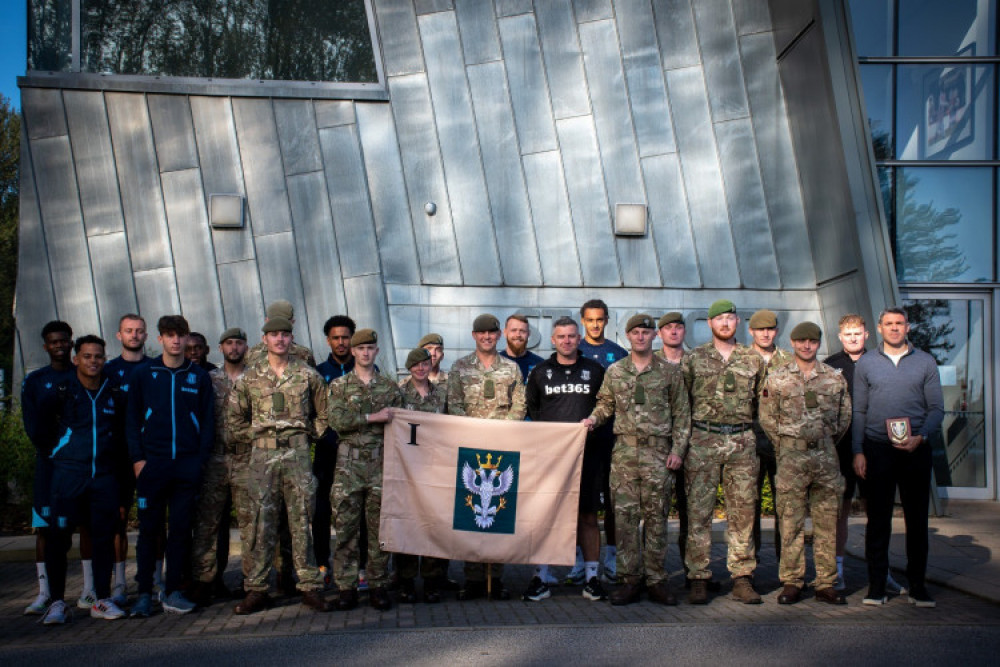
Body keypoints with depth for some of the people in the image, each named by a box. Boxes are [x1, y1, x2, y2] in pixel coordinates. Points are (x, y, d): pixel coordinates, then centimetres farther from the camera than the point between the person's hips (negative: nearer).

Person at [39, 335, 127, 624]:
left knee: (104, 536, 4)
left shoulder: (114, 392, 7)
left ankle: (102, 600, 13)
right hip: (68, 472, -2)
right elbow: (43, 424, 12)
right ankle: (57, 602, 7)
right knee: (58, 536, -4)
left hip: (104, 474, 2)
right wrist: (58, 448, 12)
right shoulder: (62, 391, -2)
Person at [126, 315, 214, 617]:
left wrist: (201, 458, -1)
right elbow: (132, 419, 5)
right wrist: (137, 457, -4)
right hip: (152, 464, -1)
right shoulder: (143, 374, 6)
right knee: (149, 529, 2)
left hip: (188, 465, 1)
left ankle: (173, 592, 12)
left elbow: (207, 421, 8)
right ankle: (144, 593, 9)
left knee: (180, 530, 4)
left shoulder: (199, 377, 8)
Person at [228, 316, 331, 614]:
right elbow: (234, 416, 14)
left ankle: (310, 587, 8)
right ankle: (256, 589, 10)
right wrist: (252, 438, 6)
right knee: (262, 523, 3)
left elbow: (323, 413, 13)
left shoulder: (308, 374, 5)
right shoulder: (250, 377, 7)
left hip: (298, 454, -1)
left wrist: (309, 435, 4)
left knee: (301, 521, 2)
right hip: (263, 455, 1)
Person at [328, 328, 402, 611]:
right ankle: (346, 587, 8)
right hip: (348, 463, -1)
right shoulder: (339, 386, 7)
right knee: (345, 526, -1)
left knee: (379, 526, 3)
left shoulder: (390, 387, 12)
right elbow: (337, 420, -8)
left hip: (381, 462, 1)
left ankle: (378, 586, 11)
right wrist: (374, 417, -12)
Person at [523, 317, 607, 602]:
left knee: (588, 516, 3)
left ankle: (592, 578, 12)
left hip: (586, 451, 0)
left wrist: (593, 424, 3)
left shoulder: (595, 370, 9)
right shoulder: (540, 372, 10)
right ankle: (541, 578, 7)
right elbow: (530, 407, 17)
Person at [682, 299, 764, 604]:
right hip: (703, 441, -2)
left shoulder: (753, 360, 10)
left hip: (742, 442, 2)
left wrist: (749, 431, 10)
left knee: (743, 510, 4)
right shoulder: (693, 358, 5)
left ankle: (742, 578, 12)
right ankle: (698, 579, 5)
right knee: (699, 511, -2)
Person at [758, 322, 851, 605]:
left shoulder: (835, 378, 9)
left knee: (827, 522, 6)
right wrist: (785, 446, 3)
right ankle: (791, 582, 9)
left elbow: (845, 416, 15)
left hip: (826, 454, 2)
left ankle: (825, 584, 14)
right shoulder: (776, 377, 3)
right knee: (791, 522, 0)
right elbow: (767, 418, 4)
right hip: (791, 456, -2)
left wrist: (826, 441, 10)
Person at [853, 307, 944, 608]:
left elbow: (937, 408, 5)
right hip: (877, 449, 0)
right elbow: (858, 411, 8)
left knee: (917, 518, 5)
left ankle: (917, 585, 14)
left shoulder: (925, 362, 7)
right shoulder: (866, 363, 8)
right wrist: (858, 451, 1)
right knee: (878, 518, 3)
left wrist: (921, 437, -11)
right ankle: (876, 585, 10)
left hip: (916, 449, 0)